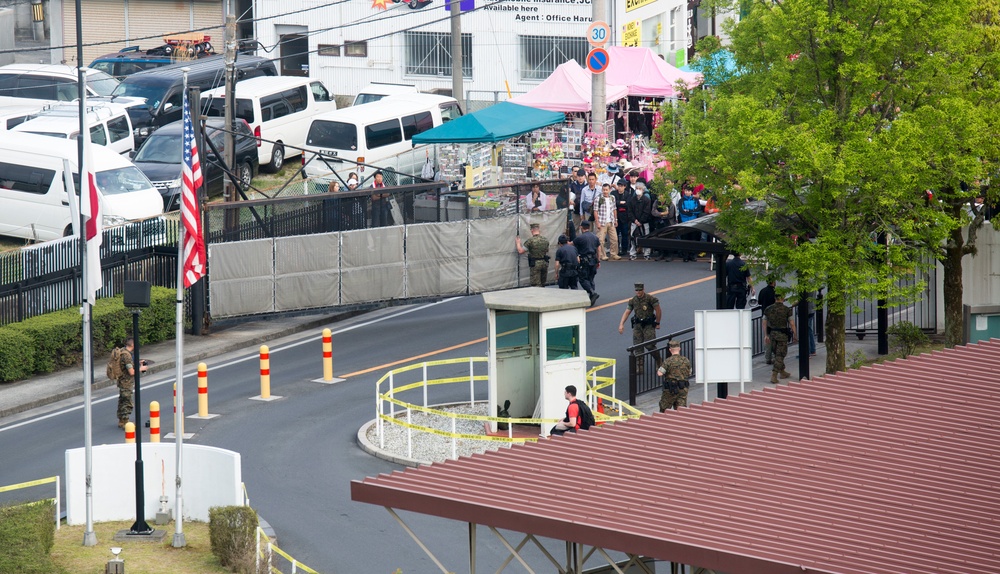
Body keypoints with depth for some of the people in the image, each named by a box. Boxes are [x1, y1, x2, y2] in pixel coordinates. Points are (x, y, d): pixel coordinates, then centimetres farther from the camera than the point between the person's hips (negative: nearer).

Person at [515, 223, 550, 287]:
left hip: (535, 264, -5)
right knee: (542, 284, 15)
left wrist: (518, 243, 9)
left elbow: (520, 251, -8)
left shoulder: (530, 241, -13)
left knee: (536, 285, -3)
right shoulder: (545, 240, 4)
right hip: (545, 263, 5)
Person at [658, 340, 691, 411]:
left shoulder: (668, 361, -13)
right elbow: (689, 374, 12)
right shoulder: (686, 360, 1)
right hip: (683, 389, 4)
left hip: (671, 389, -4)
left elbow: (660, 373, -18)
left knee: (664, 408, 13)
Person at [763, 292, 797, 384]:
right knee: (780, 355, 0)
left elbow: (764, 322, 4)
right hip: (782, 335, -5)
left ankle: (783, 372, 34)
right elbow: (791, 323, -11)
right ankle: (774, 375, -8)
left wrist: (766, 335, 12)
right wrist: (794, 335, 0)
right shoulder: (787, 310, -11)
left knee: (777, 353, 20)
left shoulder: (769, 309, 1)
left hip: (772, 334, 5)